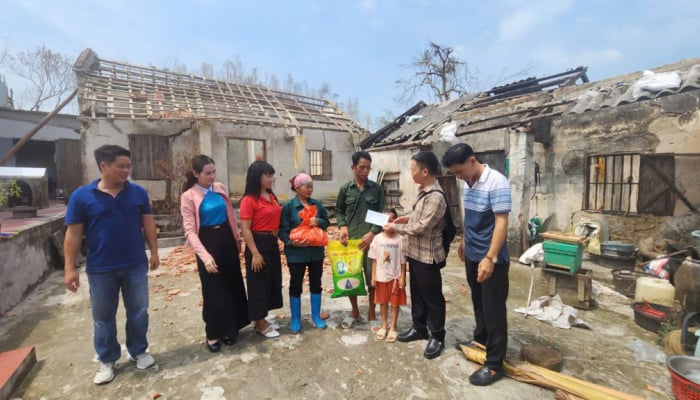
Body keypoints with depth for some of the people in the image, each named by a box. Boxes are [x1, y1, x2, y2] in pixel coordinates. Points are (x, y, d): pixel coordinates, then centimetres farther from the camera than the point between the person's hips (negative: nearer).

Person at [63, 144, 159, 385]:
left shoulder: (138, 193, -2)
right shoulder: (82, 196, -7)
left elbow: (148, 224, 4)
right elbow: (73, 234, -4)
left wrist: (154, 252, 3)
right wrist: (69, 268, -5)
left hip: (136, 266, 1)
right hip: (100, 270, -1)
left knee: (138, 312, 13)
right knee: (103, 317, 14)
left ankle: (139, 352, 33)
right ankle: (107, 361, 34)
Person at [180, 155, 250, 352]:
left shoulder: (220, 188, 2)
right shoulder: (188, 197, -11)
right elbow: (190, 231, -16)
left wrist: (237, 239, 15)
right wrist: (205, 256, -25)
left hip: (227, 240, 5)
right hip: (208, 242, -5)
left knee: (232, 286, 13)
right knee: (213, 290, 5)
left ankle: (230, 329, 31)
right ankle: (213, 334, 25)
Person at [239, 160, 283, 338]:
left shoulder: (272, 197, 9)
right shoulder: (249, 200, -15)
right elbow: (245, 229, -17)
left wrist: (276, 240, 14)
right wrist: (255, 253, -20)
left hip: (273, 244, 9)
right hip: (258, 244, -9)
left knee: (272, 281, 17)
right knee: (259, 283, 5)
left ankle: (262, 319, 34)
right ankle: (260, 324, 22)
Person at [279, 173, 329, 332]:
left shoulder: (317, 204, 4)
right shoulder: (289, 206, -9)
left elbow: (326, 222, 8)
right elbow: (283, 230, -10)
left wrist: (318, 221, -13)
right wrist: (291, 242, -26)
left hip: (316, 251, 4)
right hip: (296, 253, -4)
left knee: (316, 284, 14)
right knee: (295, 285, 9)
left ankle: (316, 316, 31)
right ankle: (295, 319, 27)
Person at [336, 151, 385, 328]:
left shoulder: (377, 189, 1)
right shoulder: (345, 189, 3)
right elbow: (338, 211, 11)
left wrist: (372, 233, -12)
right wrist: (342, 226, -6)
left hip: (371, 238, -1)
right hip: (350, 238, 1)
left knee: (373, 276, 5)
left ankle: (371, 312, 26)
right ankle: (355, 311, 31)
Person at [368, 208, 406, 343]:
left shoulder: (399, 239, -11)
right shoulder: (377, 238, -5)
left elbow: (403, 261, -6)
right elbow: (374, 260, 0)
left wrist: (403, 277, -7)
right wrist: (373, 276, -1)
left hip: (395, 277, -2)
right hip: (381, 276, 2)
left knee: (395, 303, 11)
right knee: (383, 302, 16)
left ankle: (393, 327, 28)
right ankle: (384, 325, 34)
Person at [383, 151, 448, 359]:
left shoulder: (436, 197, -24)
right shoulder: (423, 190, 6)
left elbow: (421, 227, -24)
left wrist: (395, 227, -14)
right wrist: (406, 217, 4)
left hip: (428, 256, -9)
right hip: (415, 252, 9)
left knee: (432, 297, 8)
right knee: (416, 293, 21)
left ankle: (437, 337, 26)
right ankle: (419, 328, 38)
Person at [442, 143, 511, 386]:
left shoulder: (497, 183, -20)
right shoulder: (468, 183, 5)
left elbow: (501, 223, -25)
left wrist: (490, 258, -29)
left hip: (491, 260, -8)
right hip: (472, 256, 8)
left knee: (494, 310, 4)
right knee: (478, 304, 22)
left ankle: (494, 364, 18)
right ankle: (480, 340, 42)